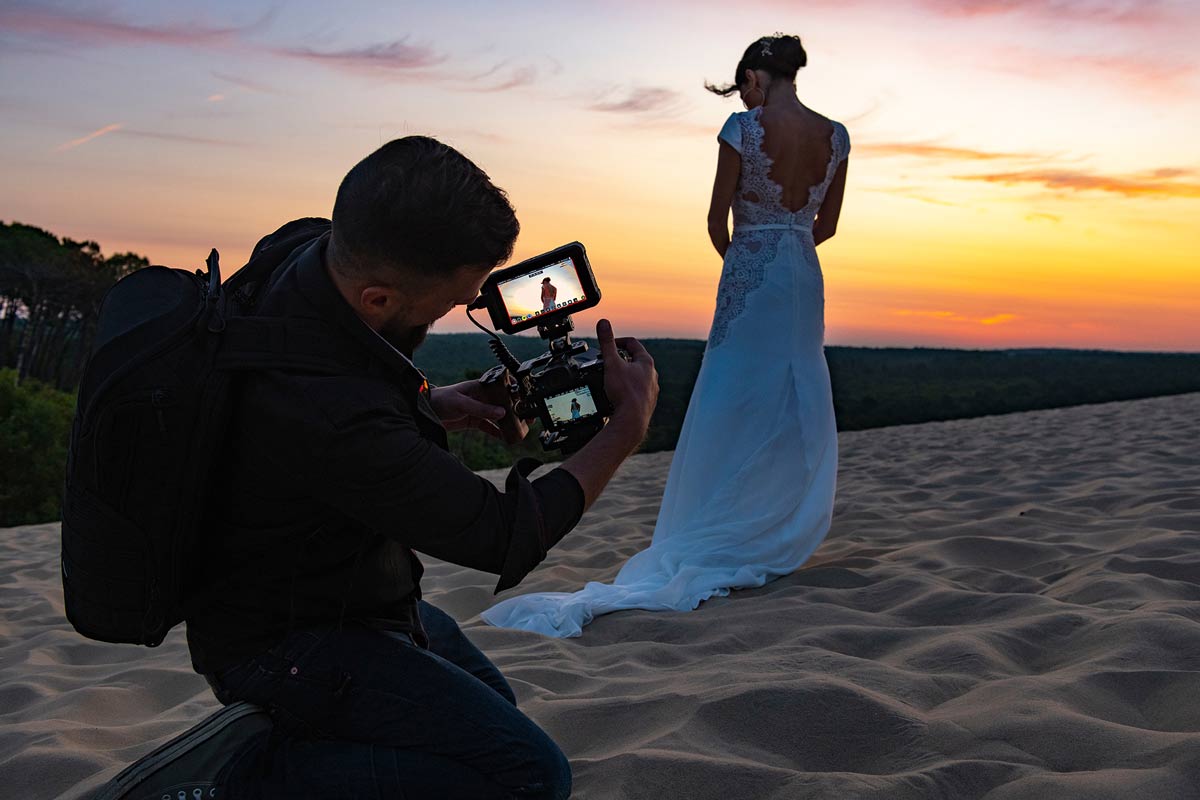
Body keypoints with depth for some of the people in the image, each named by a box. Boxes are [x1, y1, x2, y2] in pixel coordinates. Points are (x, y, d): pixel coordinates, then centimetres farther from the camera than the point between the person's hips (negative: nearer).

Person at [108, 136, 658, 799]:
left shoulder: (302, 254, -11)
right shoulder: (338, 421, -38)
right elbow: (505, 538, -26)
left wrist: (431, 404, -4)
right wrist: (629, 425, -15)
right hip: (288, 645, -9)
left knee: (493, 708, 26)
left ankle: (287, 740, 19)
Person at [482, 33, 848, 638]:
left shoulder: (743, 127, -10)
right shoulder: (835, 136, 4)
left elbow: (718, 220, -6)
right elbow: (827, 225, 11)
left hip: (750, 277, -4)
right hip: (806, 282, 4)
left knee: (734, 412, -1)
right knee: (798, 412, 11)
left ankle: (707, 547, 1)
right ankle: (777, 546, 19)